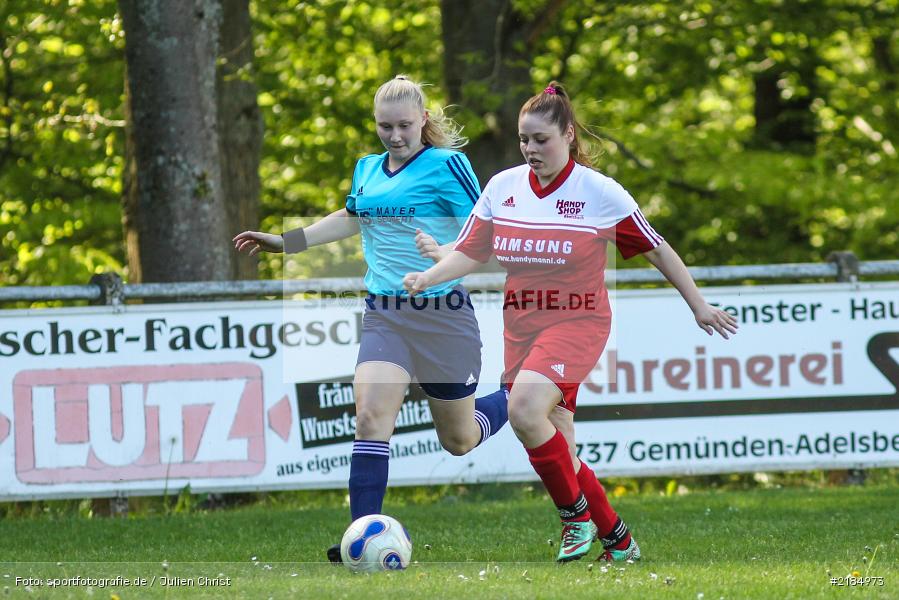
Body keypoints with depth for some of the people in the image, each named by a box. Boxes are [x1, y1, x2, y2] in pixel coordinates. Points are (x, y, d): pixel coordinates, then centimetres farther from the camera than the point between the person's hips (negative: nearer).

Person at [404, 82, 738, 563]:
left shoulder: (600, 192, -8)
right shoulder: (501, 187, 3)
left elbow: (657, 250, 1)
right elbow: (470, 253, 8)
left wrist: (698, 305, 5)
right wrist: (427, 278, -10)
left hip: (578, 321, -5)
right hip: (521, 323, 5)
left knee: (525, 409, -29)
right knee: (555, 447, 4)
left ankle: (576, 514, -12)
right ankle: (617, 538, 20)